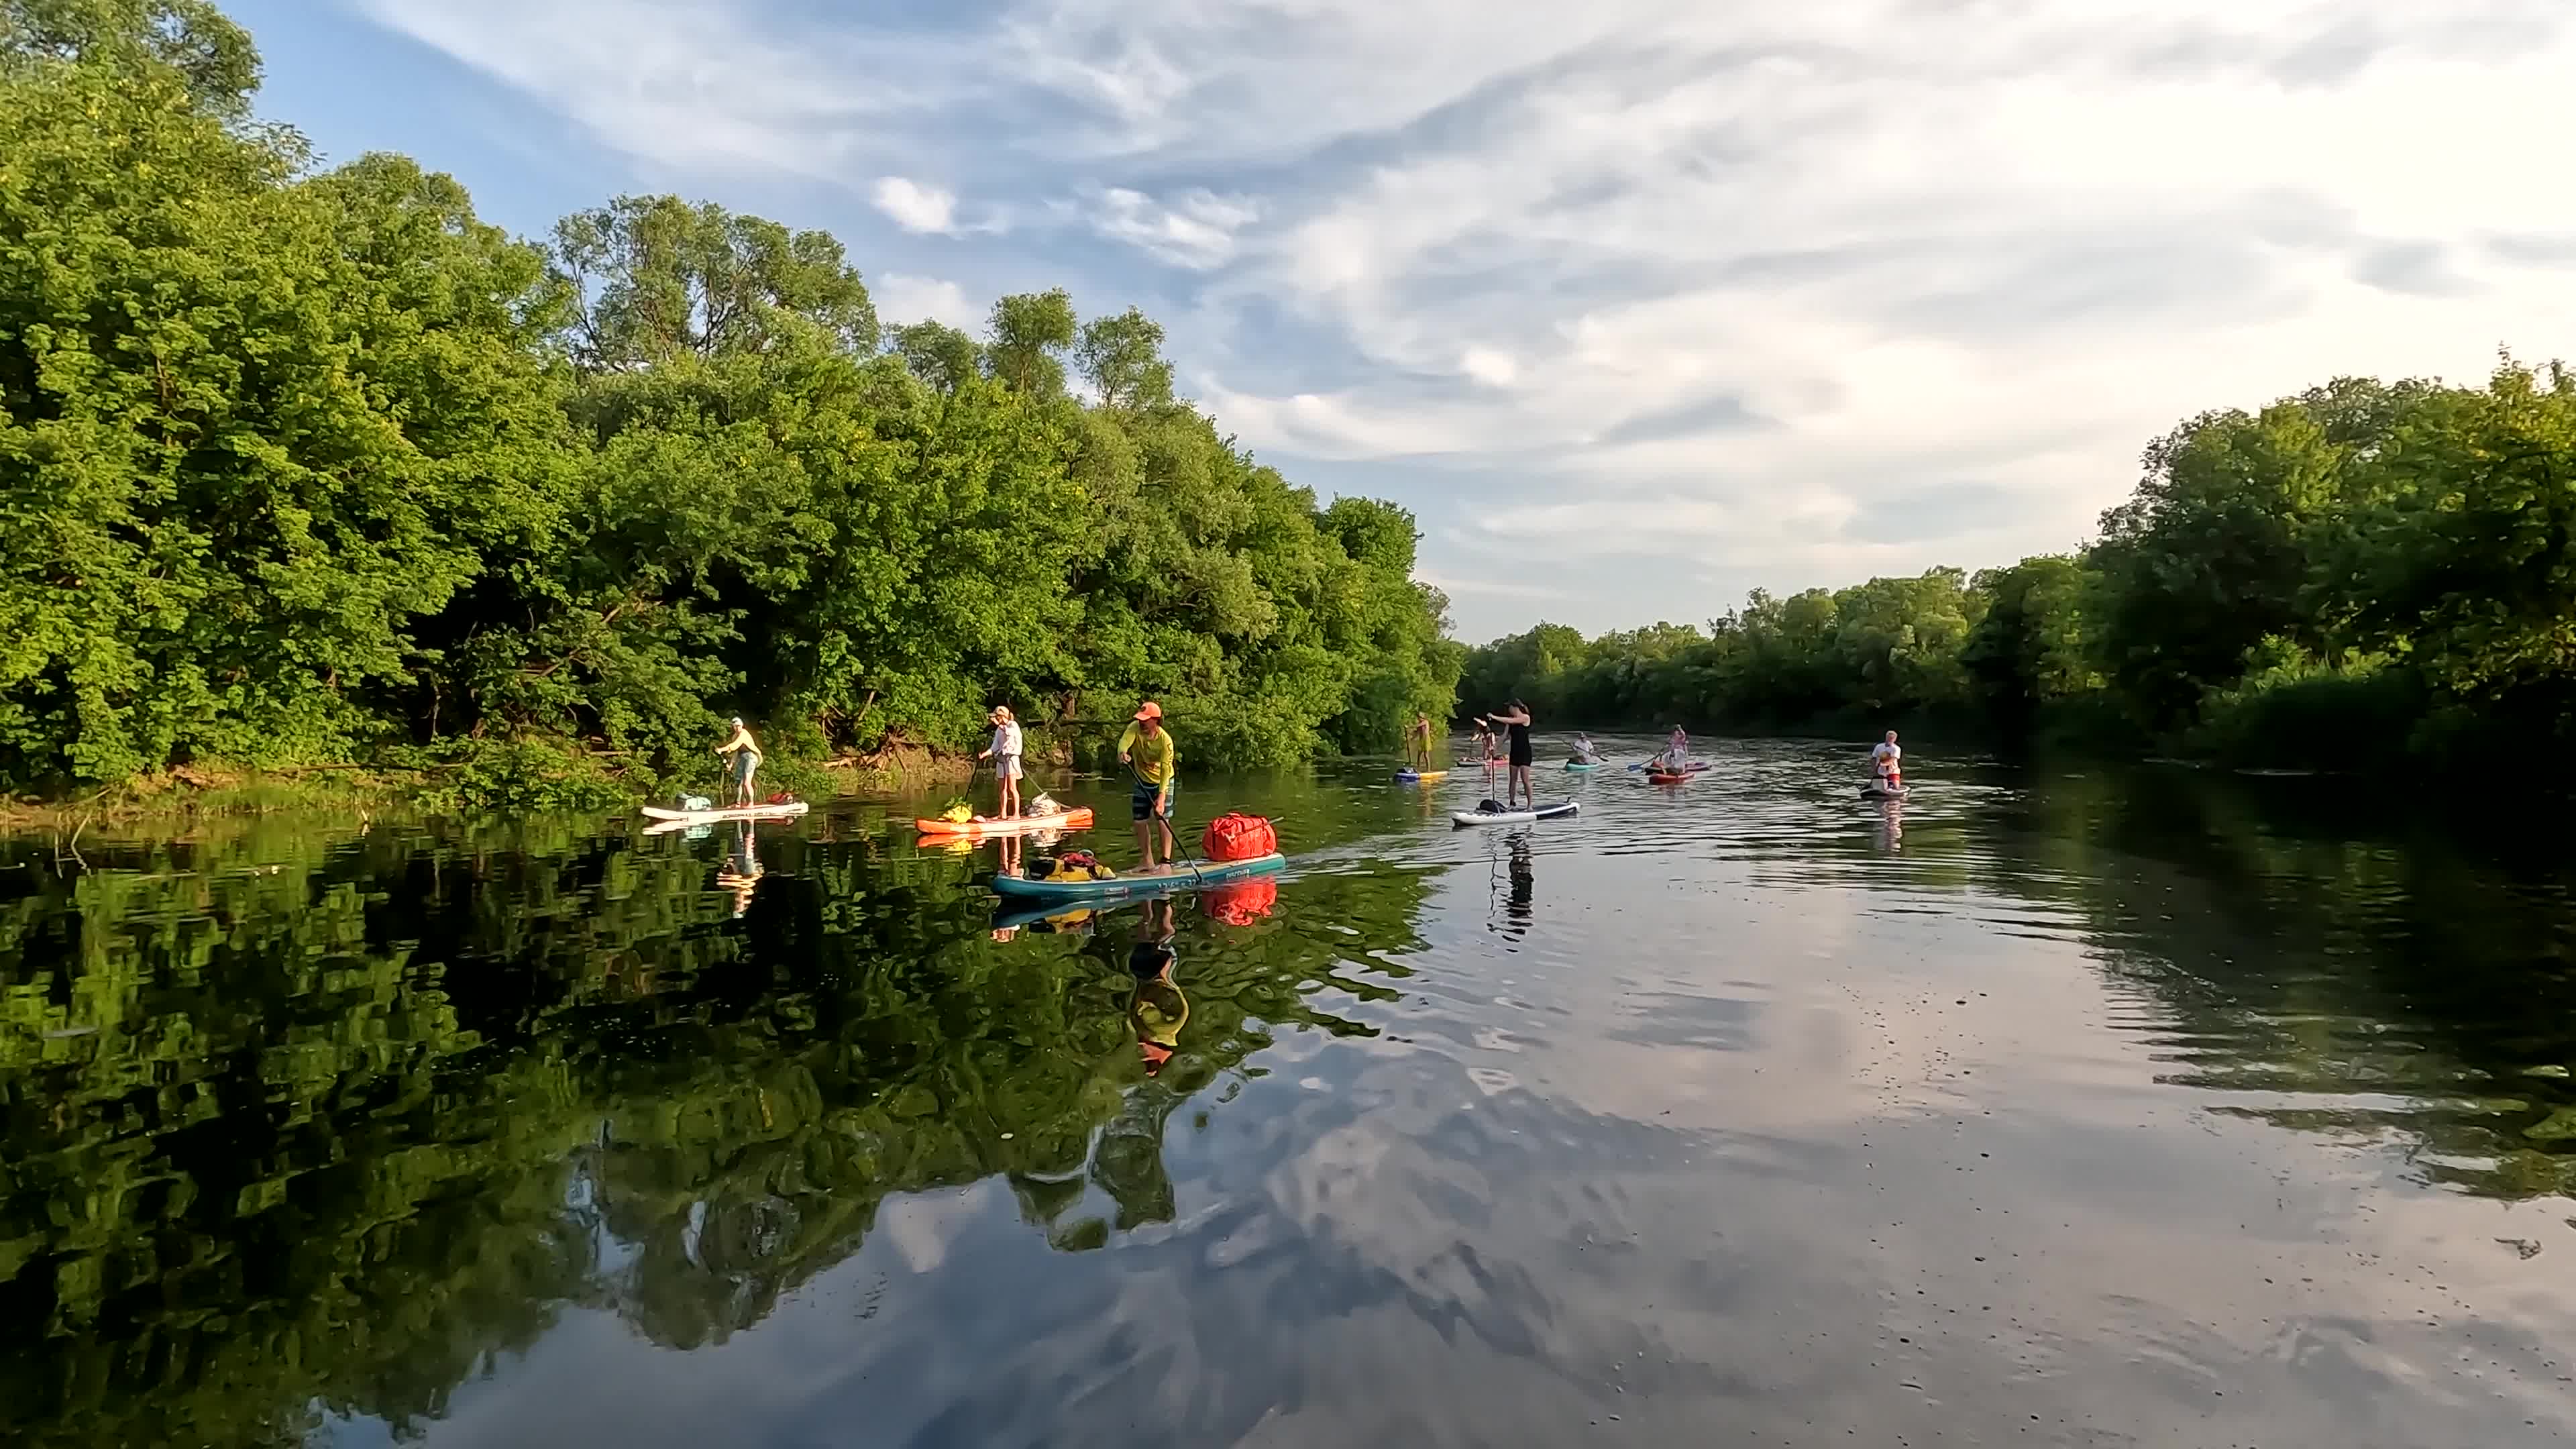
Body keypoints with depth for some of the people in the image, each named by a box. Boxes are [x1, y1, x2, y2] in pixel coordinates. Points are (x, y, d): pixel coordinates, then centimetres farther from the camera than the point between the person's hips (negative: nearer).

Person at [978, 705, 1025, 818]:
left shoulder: (1013, 725, -2)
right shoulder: (998, 730, 16)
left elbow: (1009, 732, -26)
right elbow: (995, 747, 9)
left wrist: (998, 724, -23)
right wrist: (984, 754, -5)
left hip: (1011, 758, -7)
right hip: (1001, 759, 7)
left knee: (1012, 788, -10)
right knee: (1003, 789, 7)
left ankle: (1016, 814, -10)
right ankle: (1003, 814, 10)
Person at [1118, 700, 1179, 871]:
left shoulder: (1165, 740, -26)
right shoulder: (1135, 728, -16)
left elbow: (1165, 769, -30)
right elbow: (1125, 740, -36)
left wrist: (1162, 796, -39)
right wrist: (1122, 752, -60)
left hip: (1162, 782, -5)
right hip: (1142, 781, 5)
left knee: (1162, 820, -12)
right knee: (1140, 822, 5)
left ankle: (1166, 860, -4)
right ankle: (1148, 862, 16)